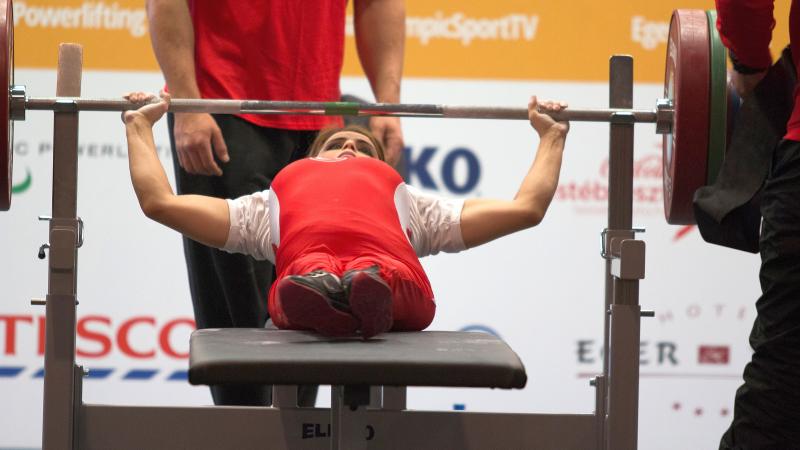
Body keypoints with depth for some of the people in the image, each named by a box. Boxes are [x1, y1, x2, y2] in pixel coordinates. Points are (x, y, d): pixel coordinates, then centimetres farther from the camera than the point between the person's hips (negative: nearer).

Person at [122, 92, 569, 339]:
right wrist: (140, 125, 55)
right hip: (306, 263, 0)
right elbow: (160, 201, 44)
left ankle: (369, 291, -67)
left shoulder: (409, 201, 47)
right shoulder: (274, 201, 47)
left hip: (392, 269, 0)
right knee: (313, 275, -39)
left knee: (380, 279, -39)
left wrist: (552, 134, 54)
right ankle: (318, 291, -67)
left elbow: (527, 207, 44)